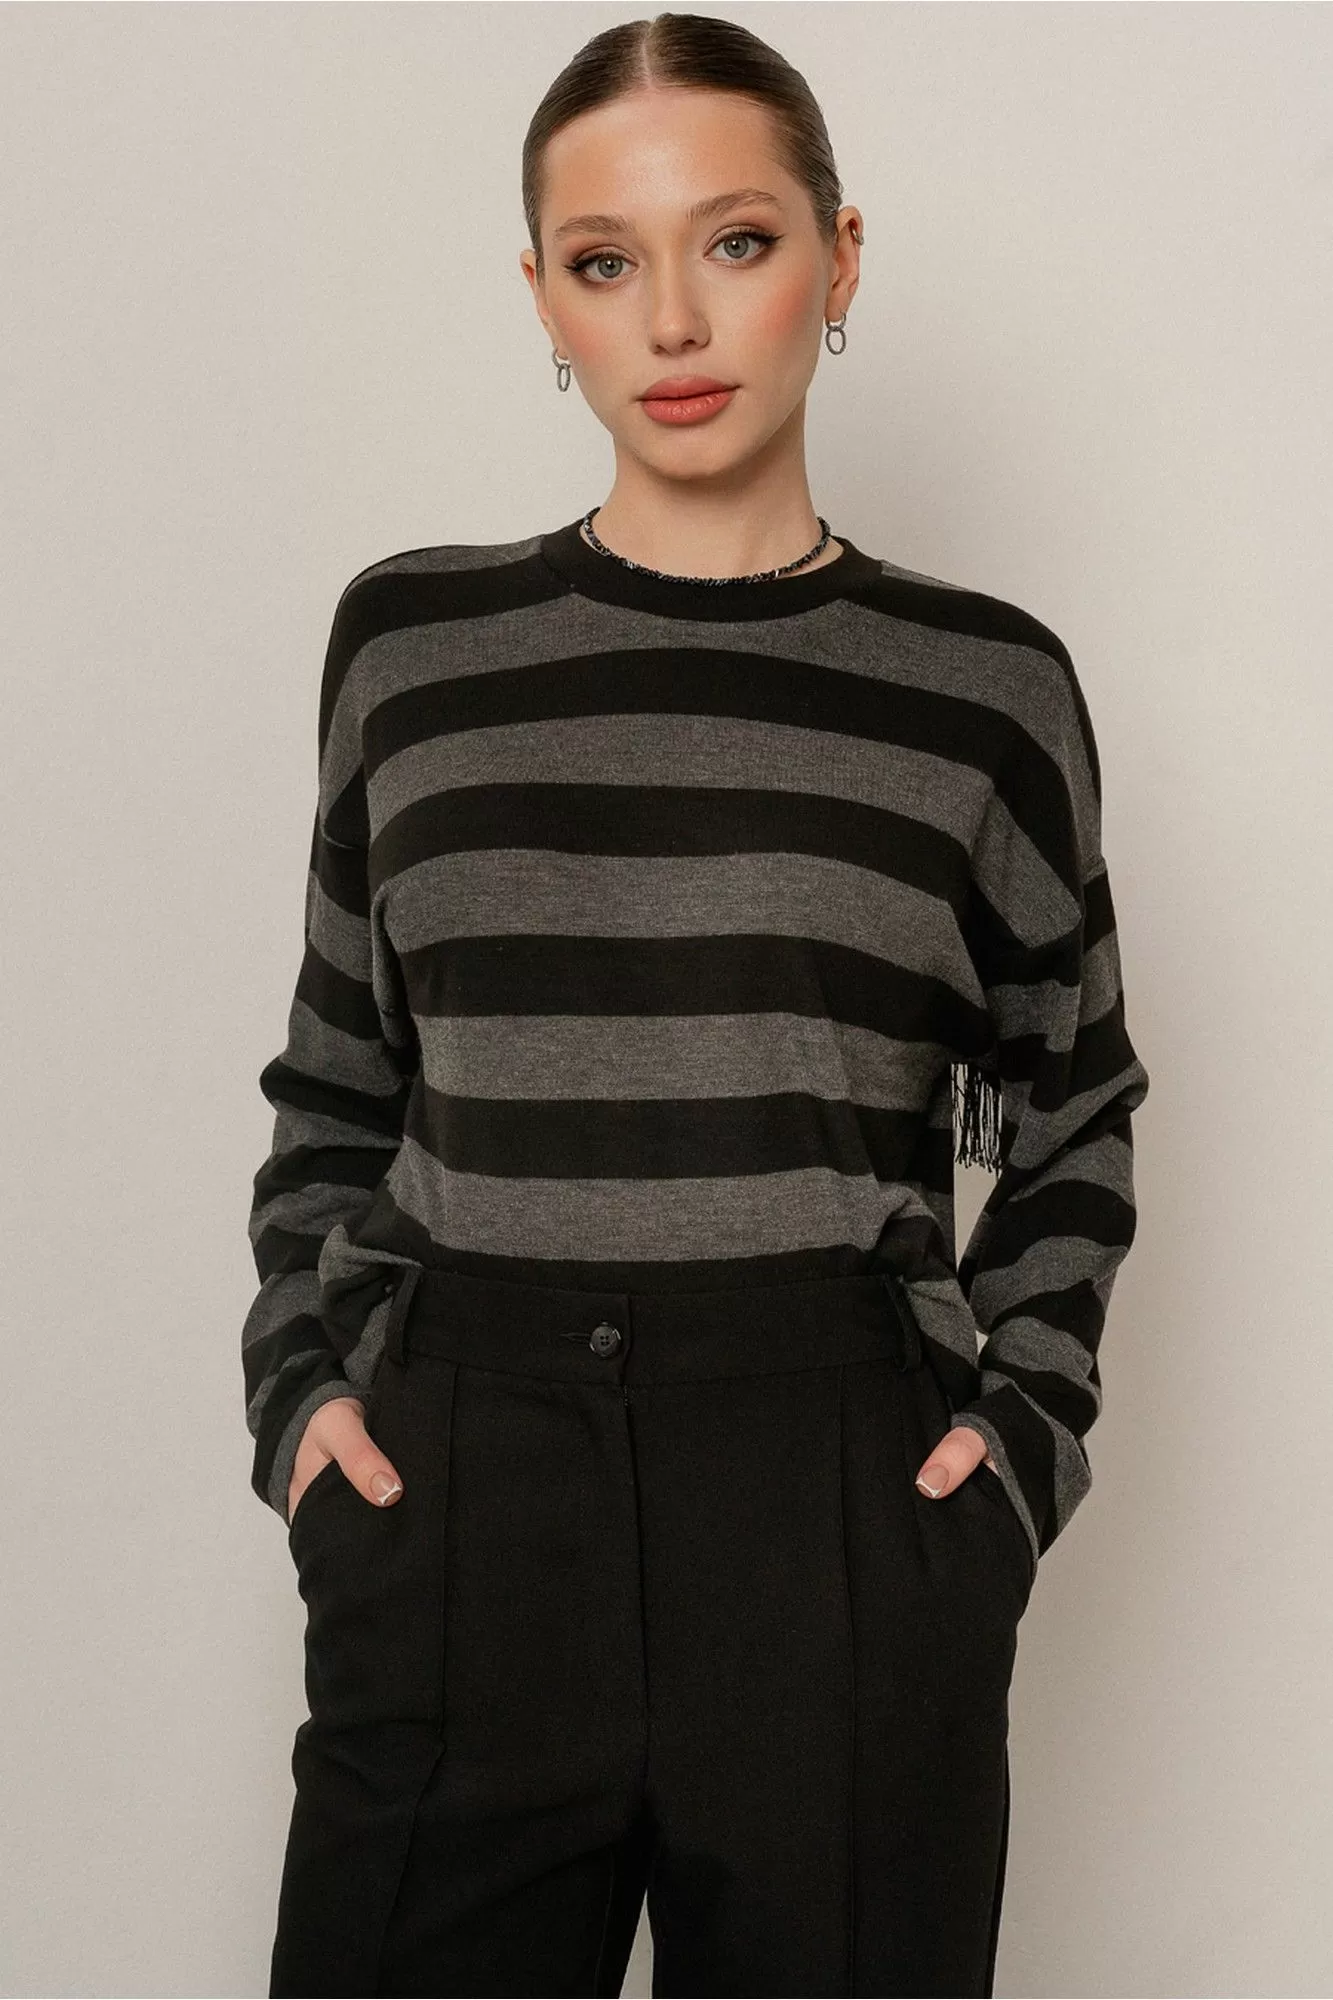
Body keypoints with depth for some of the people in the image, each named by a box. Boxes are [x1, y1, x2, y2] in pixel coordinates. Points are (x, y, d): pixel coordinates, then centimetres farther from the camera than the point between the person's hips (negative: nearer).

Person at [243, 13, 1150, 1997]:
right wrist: (301, 1379, 2)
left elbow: (1070, 1111, 13)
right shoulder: (412, 643, 6)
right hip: (456, 1496, 1)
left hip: (850, 1519, 0)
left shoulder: (985, 683, 3)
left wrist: (1025, 1424, 2)